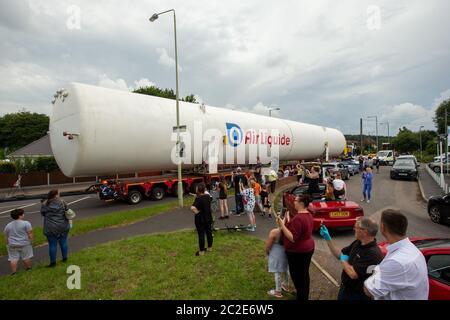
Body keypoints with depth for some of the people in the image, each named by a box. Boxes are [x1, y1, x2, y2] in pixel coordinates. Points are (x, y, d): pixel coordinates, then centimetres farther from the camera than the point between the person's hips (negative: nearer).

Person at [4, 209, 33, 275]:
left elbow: (6, 237, 10)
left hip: (12, 245, 4)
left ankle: (13, 272, 4)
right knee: (26, 258, 6)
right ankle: (28, 270, 14)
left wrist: (8, 244, 19)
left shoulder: (8, 225, 5)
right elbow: (30, 234, -12)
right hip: (24, 244, -4)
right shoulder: (26, 223, -11)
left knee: (13, 259, 6)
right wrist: (30, 241, 0)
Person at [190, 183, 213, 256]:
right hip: (208, 218, 7)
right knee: (209, 232, 17)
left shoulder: (198, 199, -22)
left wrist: (196, 211, -15)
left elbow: (193, 208, -35)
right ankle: (210, 247, 33)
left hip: (200, 219, -7)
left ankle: (201, 251, 13)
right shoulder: (208, 196, -1)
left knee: (201, 235, 3)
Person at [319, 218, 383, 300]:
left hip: (357, 295, -7)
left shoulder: (373, 254, -30)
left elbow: (353, 274, -31)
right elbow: (339, 255, 6)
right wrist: (328, 238, -1)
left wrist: (344, 260, -13)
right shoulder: (357, 243, -3)